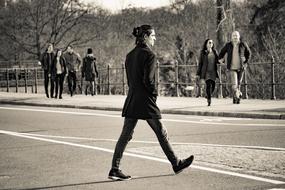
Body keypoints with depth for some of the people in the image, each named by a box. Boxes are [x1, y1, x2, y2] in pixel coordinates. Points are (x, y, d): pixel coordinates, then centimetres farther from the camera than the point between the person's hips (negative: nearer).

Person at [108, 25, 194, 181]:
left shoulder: (130, 55, 12)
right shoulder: (149, 55, -12)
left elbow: (130, 79, 14)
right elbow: (148, 80, -18)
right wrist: (154, 93, -2)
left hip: (131, 101, 7)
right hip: (145, 101, -7)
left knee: (125, 135, 4)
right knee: (161, 133, 6)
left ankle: (114, 169, 0)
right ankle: (176, 164, 18)